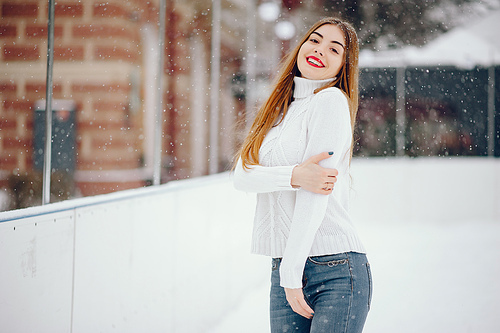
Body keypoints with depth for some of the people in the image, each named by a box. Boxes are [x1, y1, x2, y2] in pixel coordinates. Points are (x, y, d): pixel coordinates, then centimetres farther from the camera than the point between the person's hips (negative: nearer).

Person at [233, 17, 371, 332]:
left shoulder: (331, 100, -5)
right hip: (284, 269, 6)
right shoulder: (278, 111, 15)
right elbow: (241, 176, 0)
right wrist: (294, 176, -19)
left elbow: (315, 194, -12)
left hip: (336, 271, -6)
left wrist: (292, 270, -15)